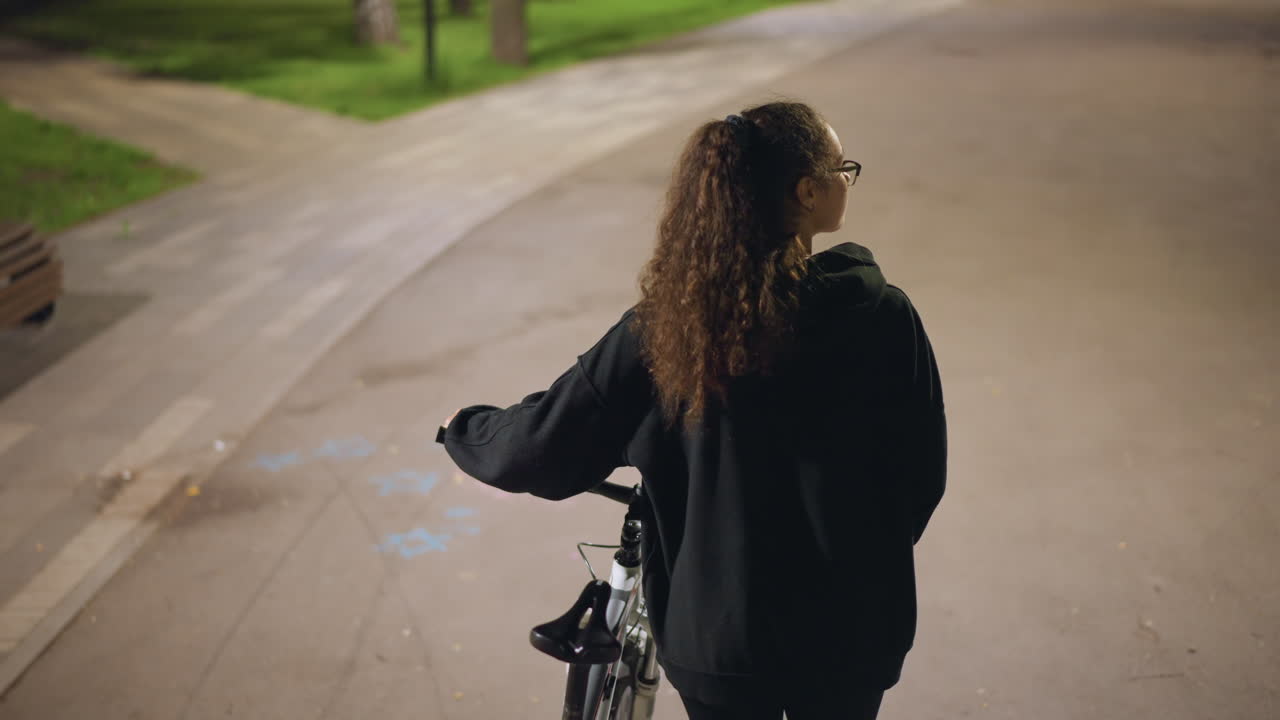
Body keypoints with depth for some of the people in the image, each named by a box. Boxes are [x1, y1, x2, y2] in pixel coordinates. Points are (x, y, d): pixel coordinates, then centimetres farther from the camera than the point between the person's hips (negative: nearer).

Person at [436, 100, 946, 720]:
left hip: (719, 629, 1)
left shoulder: (665, 324, -13)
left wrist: (464, 432, 13)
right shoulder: (883, 315, -16)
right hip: (849, 631, 0)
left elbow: (546, 447, -9)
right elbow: (924, 470, -7)